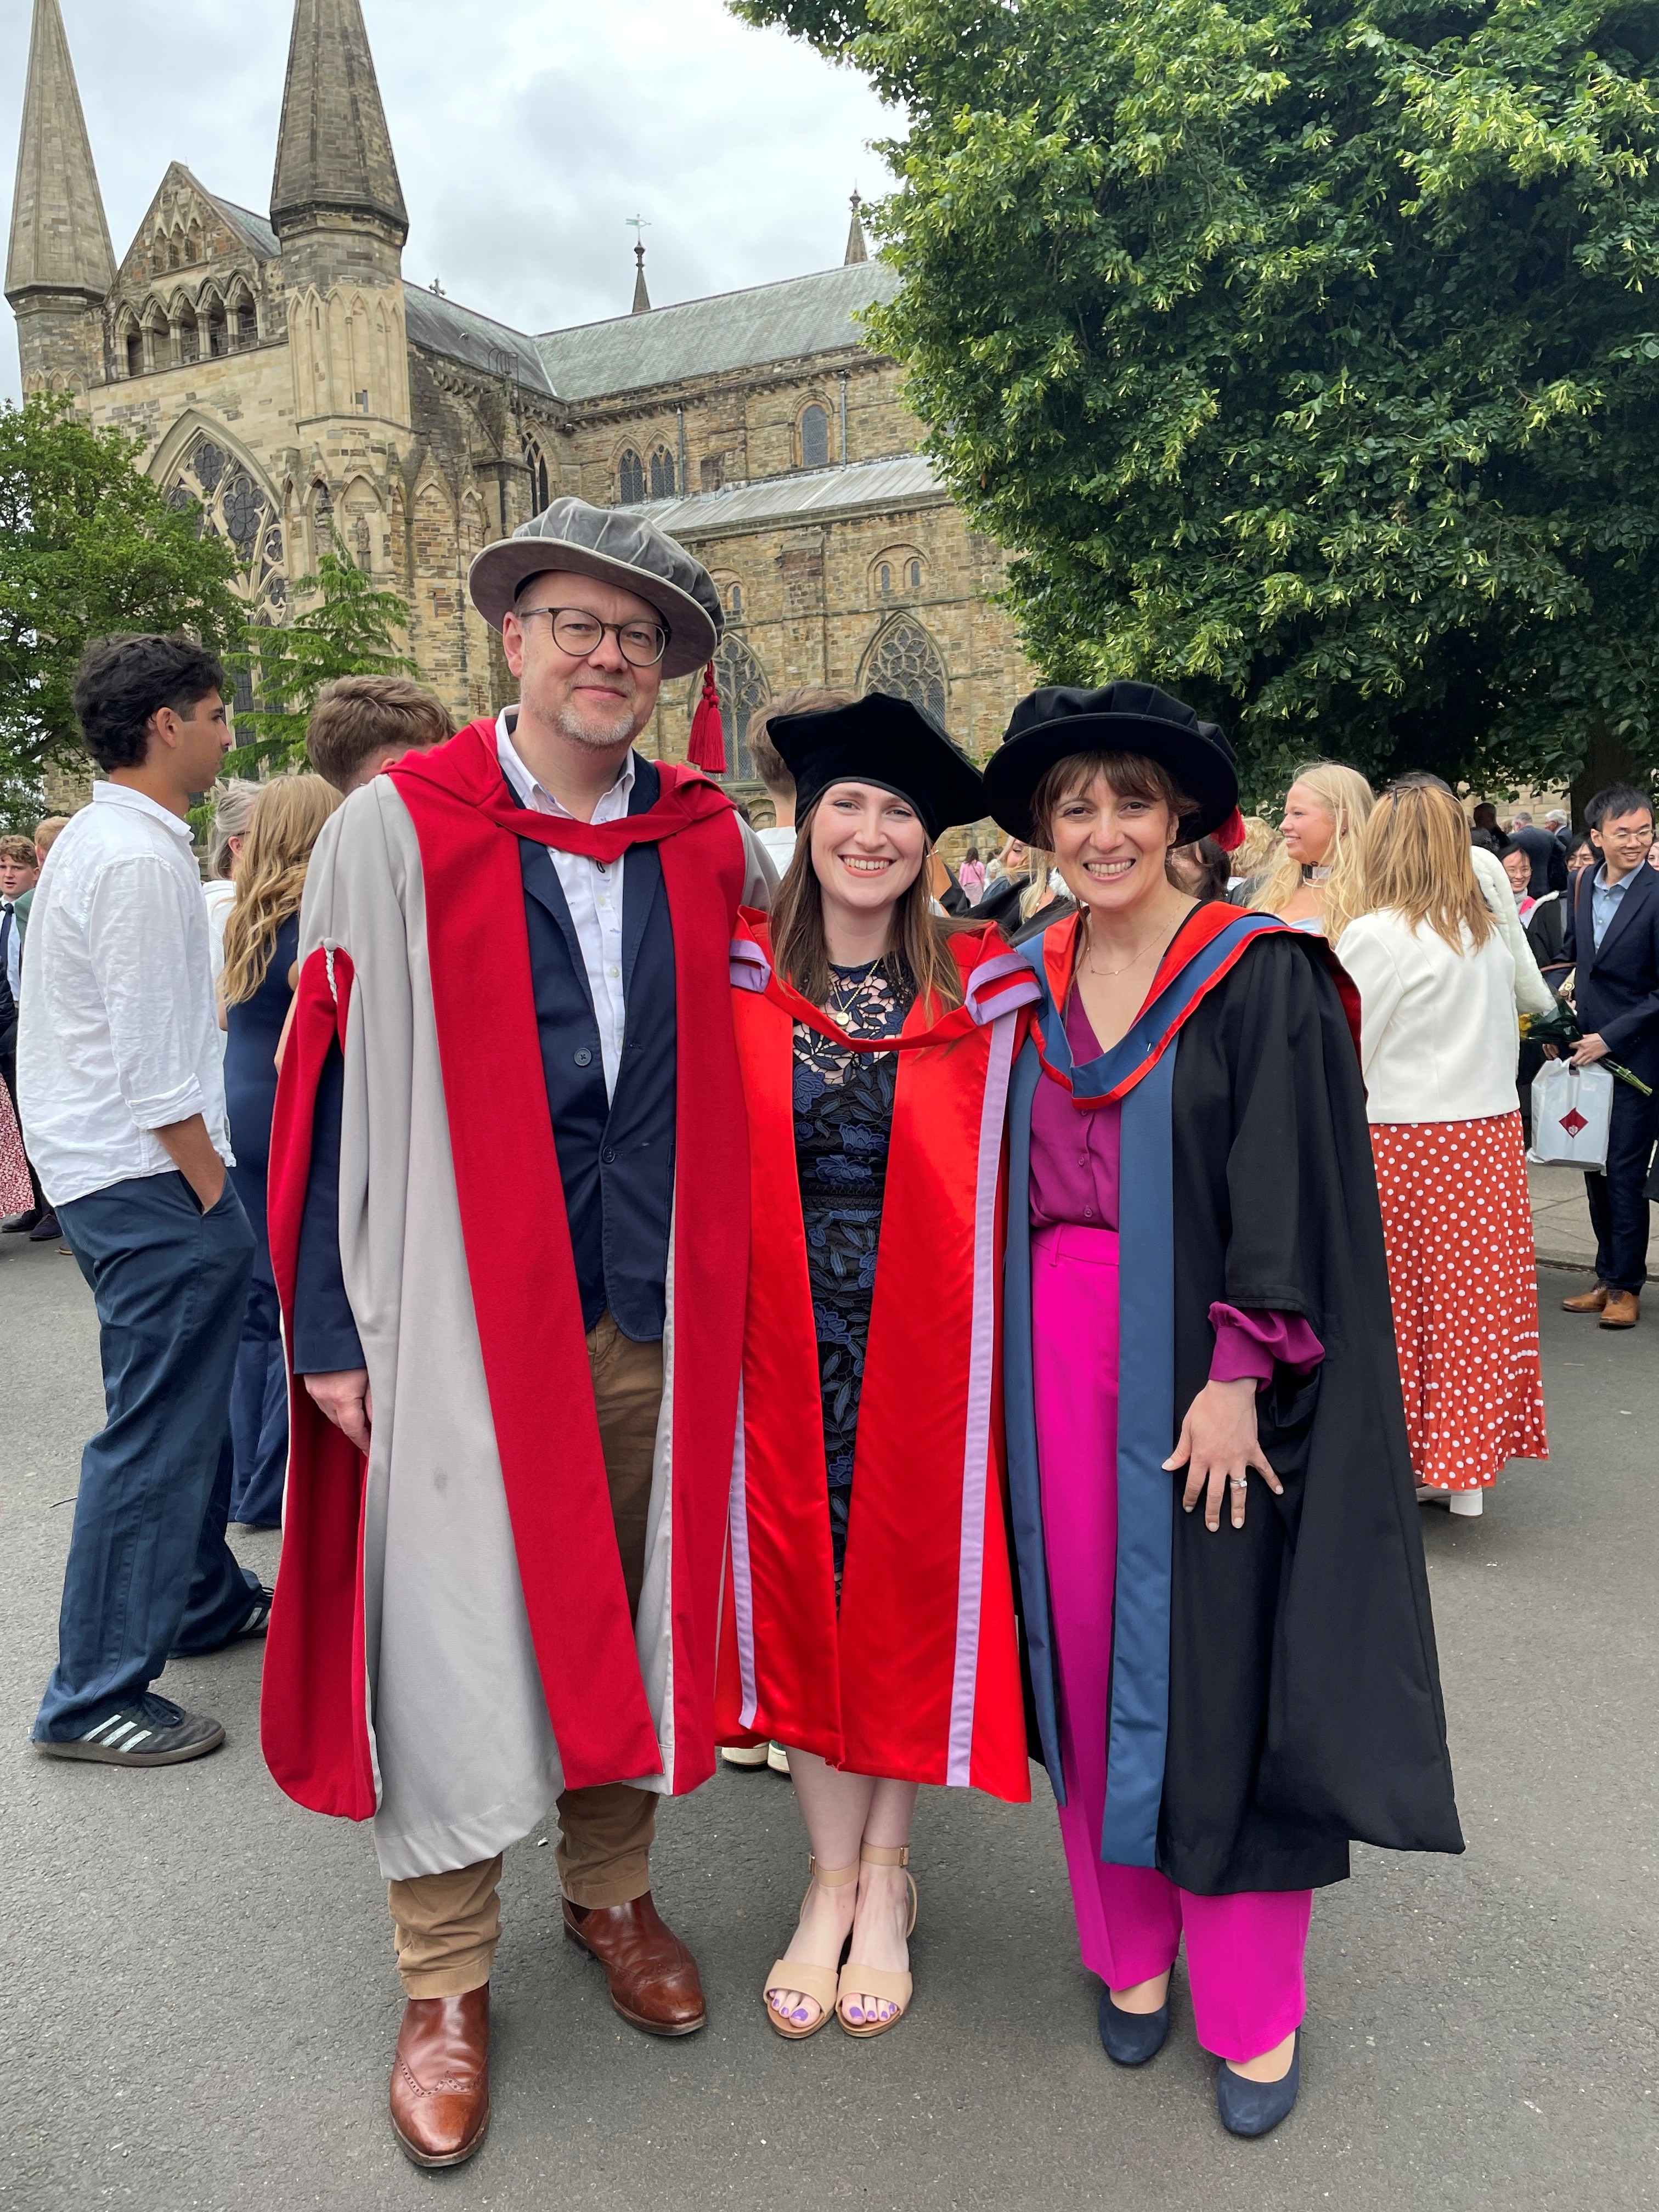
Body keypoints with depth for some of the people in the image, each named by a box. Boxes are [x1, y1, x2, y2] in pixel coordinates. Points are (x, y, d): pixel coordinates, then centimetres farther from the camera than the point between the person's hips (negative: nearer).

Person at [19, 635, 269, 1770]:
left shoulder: (96, 839, 14)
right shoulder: (141, 859, -18)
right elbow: (156, 1065, -21)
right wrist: (214, 1197, -12)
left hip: (104, 1166, 11)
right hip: (146, 1177, -11)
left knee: (186, 1405, 21)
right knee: (158, 1429, -3)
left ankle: (204, 1599, 38)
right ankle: (96, 1696, 8)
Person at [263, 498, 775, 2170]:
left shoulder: (707, 842, 6)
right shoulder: (395, 829, -4)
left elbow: (767, 1009, 22)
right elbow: (328, 1084, -5)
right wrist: (328, 1323, -6)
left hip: (652, 1310, 4)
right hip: (463, 1312, -3)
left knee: (627, 1606, 15)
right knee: (456, 1639, 5)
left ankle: (609, 1890, 39)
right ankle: (445, 1986, 27)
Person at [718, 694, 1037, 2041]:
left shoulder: (983, 990, 1)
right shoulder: (735, 979, 1)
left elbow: (1010, 1170, 2)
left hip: (924, 1335, 0)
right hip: (785, 1336, 1)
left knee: (909, 1579, 9)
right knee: (800, 1580, 9)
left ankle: (886, 1876, 30)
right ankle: (833, 1876, 29)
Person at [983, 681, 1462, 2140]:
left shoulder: (1258, 975, -7)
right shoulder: (1028, 986, 8)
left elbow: (1291, 1191, -11)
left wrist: (1240, 1376, -16)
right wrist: (1016, 1354, 6)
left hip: (1200, 1361, -4)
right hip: (1060, 1351, 4)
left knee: (1217, 1659, 4)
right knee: (1088, 1644, 12)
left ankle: (1257, 2008, 23)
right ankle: (1132, 1948, 32)